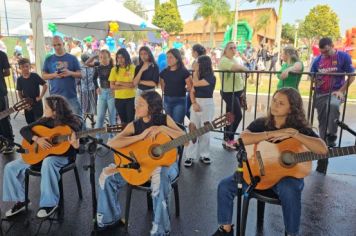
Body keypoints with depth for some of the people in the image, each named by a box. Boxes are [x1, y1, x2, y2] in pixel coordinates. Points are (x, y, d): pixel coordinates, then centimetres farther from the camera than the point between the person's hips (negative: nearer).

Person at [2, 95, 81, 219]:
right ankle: (21, 199, 12)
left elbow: (79, 148, -16)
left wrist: (76, 145, -42)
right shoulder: (46, 120, 0)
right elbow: (24, 130, 2)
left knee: (48, 162, -41)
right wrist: (37, 139, -17)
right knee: (11, 167, -3)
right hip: (40, 153, 6)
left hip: (63, 156, -6)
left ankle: (50, 203, -26)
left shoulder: (72, 123, -15)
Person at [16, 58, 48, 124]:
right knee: (30, 124, 14)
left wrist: (40, 97, -12)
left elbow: (45, 85, -10)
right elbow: (19, 92, 7)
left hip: (37, 104, -4)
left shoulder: (35, 76, -12)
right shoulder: (19, 79, -2)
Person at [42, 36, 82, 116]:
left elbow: (80, 74, 4)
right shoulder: (49, 60, 9)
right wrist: (54, 75, -11)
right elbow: (44, 76, 9)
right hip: (55, 96, 2)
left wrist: (70, 73, -16)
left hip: (71, 95, -1)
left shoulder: (72, 58, 5)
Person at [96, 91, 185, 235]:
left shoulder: (165, 119, -6)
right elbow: (112, 144, -18)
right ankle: (109, 218, 12)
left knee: (159, 176, -39)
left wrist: (162, 128, -24)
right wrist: (141, 136, -26)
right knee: (107, 175, -11)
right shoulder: (134, 125, -3)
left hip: (165, 162, -3)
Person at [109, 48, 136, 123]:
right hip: (118, 99, 3)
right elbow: (112, 86, -4)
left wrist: (120, 83, -11)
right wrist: (126, 86, -12)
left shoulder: (132, 68, -5)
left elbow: (134, 84, -13)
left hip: (131, 98, -3)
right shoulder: (114, 69, 2)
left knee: (131, 120, -1)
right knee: (123, 121, 14)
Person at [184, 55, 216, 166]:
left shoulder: (211, 78, -8)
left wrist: (195, 71, -4)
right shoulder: (198, 76, 12)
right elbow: (192, 92, 7)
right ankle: (190, 156, 5)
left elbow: (196, 83, -18)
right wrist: (194, 103, -10)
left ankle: (204, 155, 16)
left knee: (205, 131, 2)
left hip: (207, 105, -5)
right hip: (196, 104, 5)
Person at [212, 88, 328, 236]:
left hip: (287, 174, -2)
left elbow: (323, 149, -19)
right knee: (225, 186, -15)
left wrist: (293, 133, -26)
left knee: (289, 191, -38)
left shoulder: (300, 128, -4)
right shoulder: (261, 123, 0)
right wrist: (273, 133, -25)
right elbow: (243, 139, -20)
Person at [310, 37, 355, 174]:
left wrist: (341, 91, -12)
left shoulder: (343, 57, -4)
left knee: (333, 105, -39)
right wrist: (314, 82, -9)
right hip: (320, 94, 4)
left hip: (336, 92, -4)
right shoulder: (318, 60, 6)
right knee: (322, 123, 7)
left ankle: (332, 136, -22)